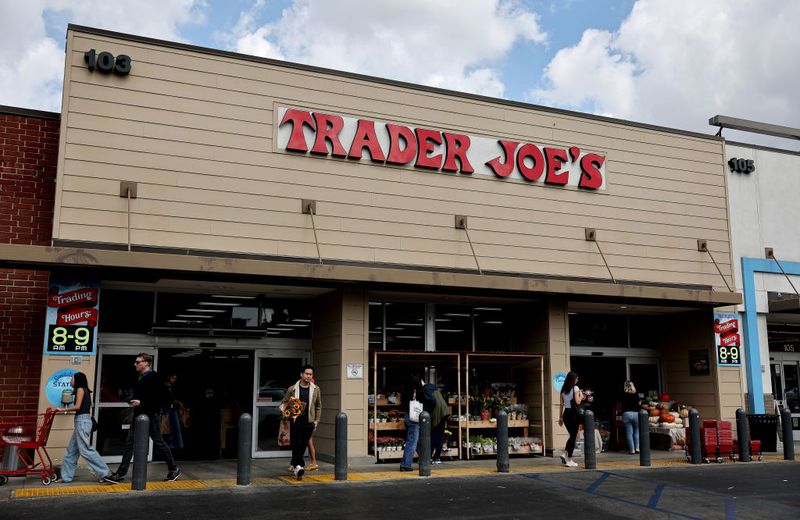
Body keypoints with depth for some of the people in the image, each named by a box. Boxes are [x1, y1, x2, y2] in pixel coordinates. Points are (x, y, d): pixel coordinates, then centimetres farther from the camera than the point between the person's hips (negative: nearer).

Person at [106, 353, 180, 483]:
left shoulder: (153, 377, -13)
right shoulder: (140, 378, 13)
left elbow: (161, 397, -20)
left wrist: (141, 403, -21)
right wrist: (133, 401, 5)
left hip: (151, 416, -8)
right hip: (139, 416, 8)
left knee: (159, 443, 1)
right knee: (129, 444, 5)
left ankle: (174, 469, 15)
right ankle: (120, 473, 8)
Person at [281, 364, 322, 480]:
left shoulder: (316, 389, 7)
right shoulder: (292, 389, 2)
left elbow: (318, 406, 16)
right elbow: (284, 403, 11)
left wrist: (316, 420, 11)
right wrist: (285, 411, -9)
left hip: (308, 422, 1)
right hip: (295, 421, -1)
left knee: (302, 445, 5)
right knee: (295, 444, -8)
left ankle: (294, 464, 21)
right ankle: (299, 466, -8)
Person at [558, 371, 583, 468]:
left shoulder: (563, 389, 10)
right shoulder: (575, 388, -7)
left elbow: (562, 404, 11)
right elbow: (577, 402, -15)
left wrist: (561, 417, 13)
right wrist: (581, 396, 6)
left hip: (566, 413, 6)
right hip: (573, 413, -6)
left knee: (572, 435, 19)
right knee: (573, 436, 1)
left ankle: (565, 453, 5)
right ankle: (569, 460, 2)